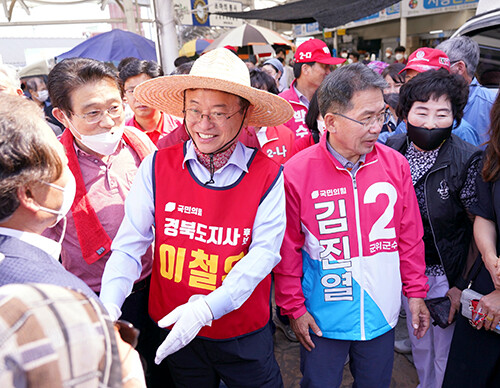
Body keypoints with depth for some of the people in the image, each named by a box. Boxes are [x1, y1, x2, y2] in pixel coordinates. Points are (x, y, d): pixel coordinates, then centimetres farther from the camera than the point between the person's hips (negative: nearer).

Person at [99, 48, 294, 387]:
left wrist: (207, 307, -29)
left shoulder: (268, 175, -13)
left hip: (244, 333, -1)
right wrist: (109, 304, -24)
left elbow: (264, 253, -18)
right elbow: (130, 245, -9)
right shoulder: (157, 167, -9)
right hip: (175, 332, 2)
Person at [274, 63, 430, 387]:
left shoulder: (396, 164, -7)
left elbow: (409, 235, 3)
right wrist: (293, 307, -5)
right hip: (323, 318, -2)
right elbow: (288, 248, -10)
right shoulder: (296, 172, -18)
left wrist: (416, 291, 6)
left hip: (382, 313, 3)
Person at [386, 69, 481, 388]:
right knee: (419, 344, 25)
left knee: (445, 353, 16)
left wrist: (464, 285, -13)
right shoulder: (392, 149, -6)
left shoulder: (467, 160, -18)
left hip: (446, 274, -4)